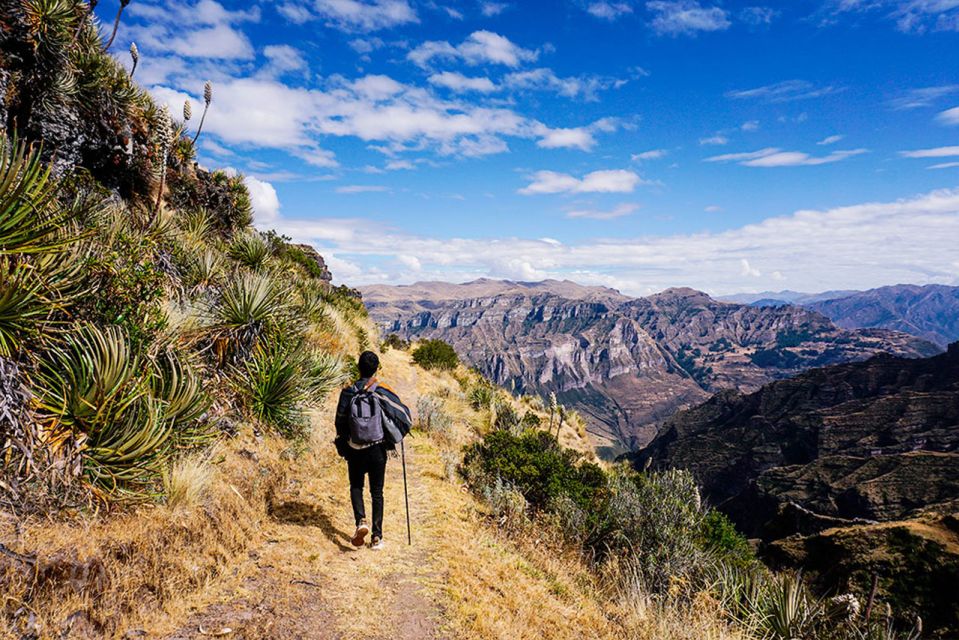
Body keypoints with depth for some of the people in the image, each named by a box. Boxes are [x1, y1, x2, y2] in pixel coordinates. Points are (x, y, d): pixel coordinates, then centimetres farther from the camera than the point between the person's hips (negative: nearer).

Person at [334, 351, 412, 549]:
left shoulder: (348, 392, -6)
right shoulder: (382, 391, -10)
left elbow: (340, 423, -1)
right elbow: (405, 416, -10)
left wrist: (343, 447, 14)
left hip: (354, 450, 1)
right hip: (378, 450, -1)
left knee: (356, 487, 20)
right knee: (377, 492, 11)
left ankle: (361, 520, -3)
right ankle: (377, 536, 11)